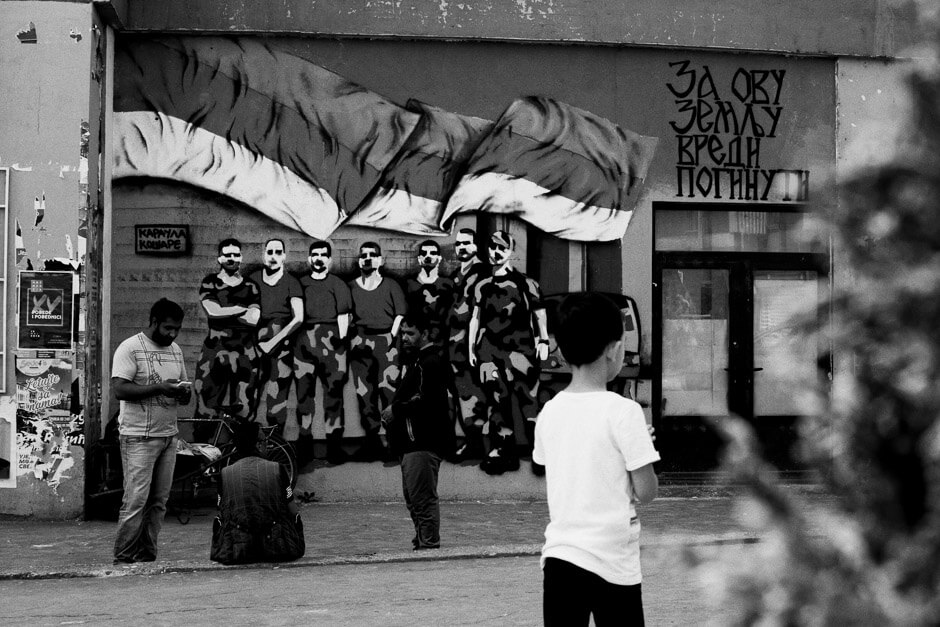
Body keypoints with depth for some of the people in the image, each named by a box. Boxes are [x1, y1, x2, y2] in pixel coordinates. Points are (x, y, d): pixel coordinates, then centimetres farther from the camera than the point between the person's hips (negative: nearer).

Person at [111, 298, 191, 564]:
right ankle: (123, 557, -4)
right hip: (139, 437, -7)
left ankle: (147, 556, 10)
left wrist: (185, 392, -2)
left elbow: (183, 386, 23)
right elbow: (119, 389, -16)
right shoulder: (130, 348, -6)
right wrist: (159, 388, -22)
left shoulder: (175, 350, 17)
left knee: (159, 501, 5)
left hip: (168, 435, 7)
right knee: (136, 500, -10)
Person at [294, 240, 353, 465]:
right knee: (303, 390, 0)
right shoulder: (300, 283, 17)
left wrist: (340, 340, -5)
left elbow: (343, 316, 5)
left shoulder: (338, 284, 11)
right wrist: (291, 339, 4)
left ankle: (334, 444, -5)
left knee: (333, 391, -5)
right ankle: (304, 441, 5)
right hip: (303, 340, 2)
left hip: (330, 339, -2)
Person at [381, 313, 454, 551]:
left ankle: (429, 545, -11)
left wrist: (395, 409, -13)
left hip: (424, 443, -11)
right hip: (412, 442, 11)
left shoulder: (431, 363, -12)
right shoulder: (413, 360, 22)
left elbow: (425, 400, -23)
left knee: (423, 497, -11)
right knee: (413, 497, 14)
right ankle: (422, 543, 20)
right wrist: (392, 413, 9)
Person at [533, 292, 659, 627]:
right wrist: (642, 447, 9)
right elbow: (645, 492, -11)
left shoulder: (549, 412, 5)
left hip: (558, 554, 5)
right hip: (612, 561, -5)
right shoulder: (623, 411, -12)